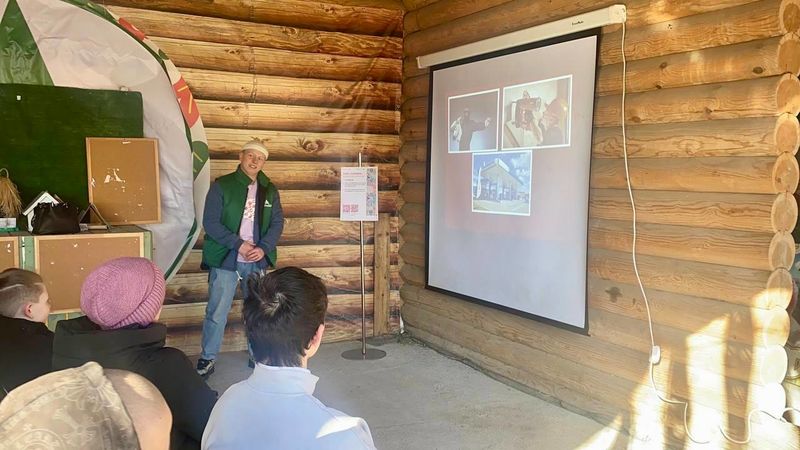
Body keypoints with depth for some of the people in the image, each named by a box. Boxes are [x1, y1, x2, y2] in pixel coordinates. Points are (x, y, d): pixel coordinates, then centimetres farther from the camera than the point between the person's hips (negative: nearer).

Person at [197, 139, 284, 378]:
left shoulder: (270, 190, 9)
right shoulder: (222, 186, -3)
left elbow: (277, 223, 6)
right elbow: (210, 222, -8)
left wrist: (263, 248, -10)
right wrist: (239, 244, -15)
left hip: (257, 260, 4)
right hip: (225, 259, -3)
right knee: (217, 312, -2)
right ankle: (207, 359, 12)